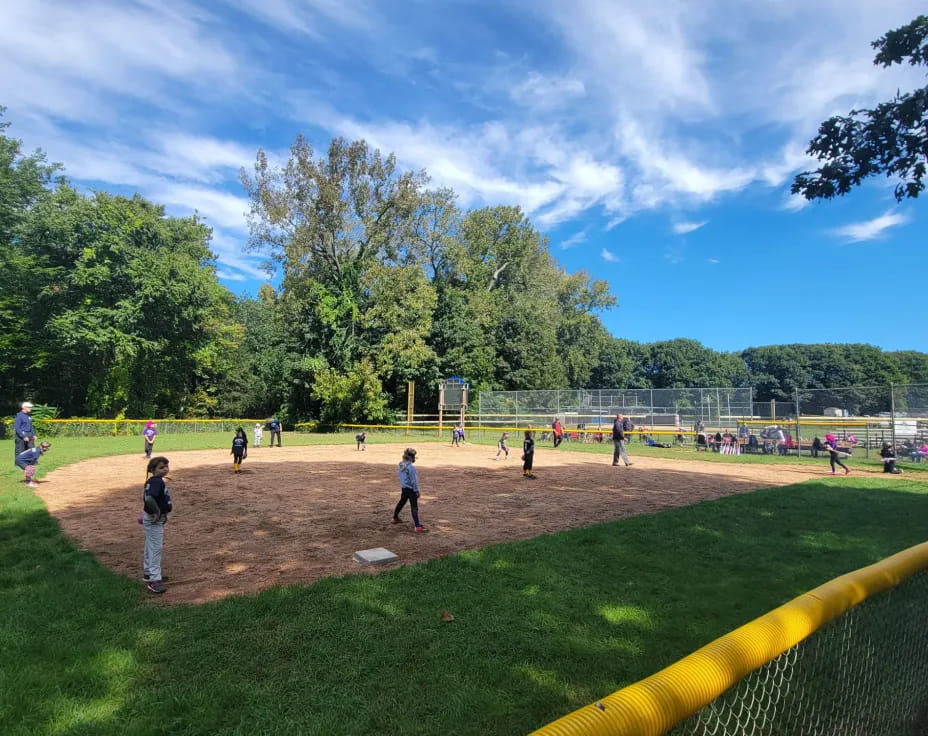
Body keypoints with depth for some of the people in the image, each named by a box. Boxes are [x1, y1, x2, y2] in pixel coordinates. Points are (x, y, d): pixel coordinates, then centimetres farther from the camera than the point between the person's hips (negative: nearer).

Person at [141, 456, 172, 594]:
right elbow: (149, 498, -38)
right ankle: (154, 580, 3)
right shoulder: (156, 481, -23)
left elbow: (145, 497, 18)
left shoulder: (156, 481, 6)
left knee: (150, 547, 21)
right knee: (156, 548, -4)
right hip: (154, 520, -10)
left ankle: (148, 573, 37)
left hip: (155, 519, 10)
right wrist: (157, 512, -26)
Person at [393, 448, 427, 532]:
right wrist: (417, 491, -12)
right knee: (414, 507, -9)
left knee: (401, 502, 27)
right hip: (410, 489, -9)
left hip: (403, 488, 9)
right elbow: (413, 480, -19)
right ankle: (417, 526, -12)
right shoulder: (411, 467, -22)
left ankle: (395, 518, 45)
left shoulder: (401, 465, 4)